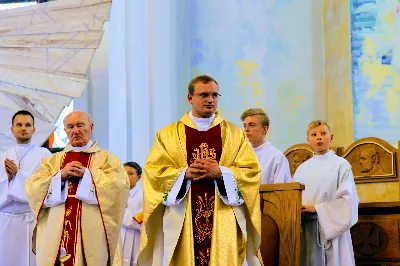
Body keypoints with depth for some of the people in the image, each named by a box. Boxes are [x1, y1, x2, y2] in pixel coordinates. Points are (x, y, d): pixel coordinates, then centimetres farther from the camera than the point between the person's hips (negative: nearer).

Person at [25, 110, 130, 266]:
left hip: (92, 231, -2)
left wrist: (87, 174, -11)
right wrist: (60, 175, -8)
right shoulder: (53, 160, 18)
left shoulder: (106, 158, 11)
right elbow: (31, 188, 5)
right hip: (57, 230, 2)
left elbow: (120, 185, -7)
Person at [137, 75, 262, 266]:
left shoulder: (235, 134, 10)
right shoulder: (168, 135, 9)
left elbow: (251, 172, 2)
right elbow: (153, 171, 1)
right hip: (182, 220, 0)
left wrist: (220, 172, -12)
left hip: (223, 221, 0)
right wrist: (185, 173, -13)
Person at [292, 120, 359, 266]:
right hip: (306, 230, 4)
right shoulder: (302, 168, 15)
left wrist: (316, 209, -12)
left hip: (331, 227, -3)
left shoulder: (341, 164, 2)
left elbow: (348, 199, -8)